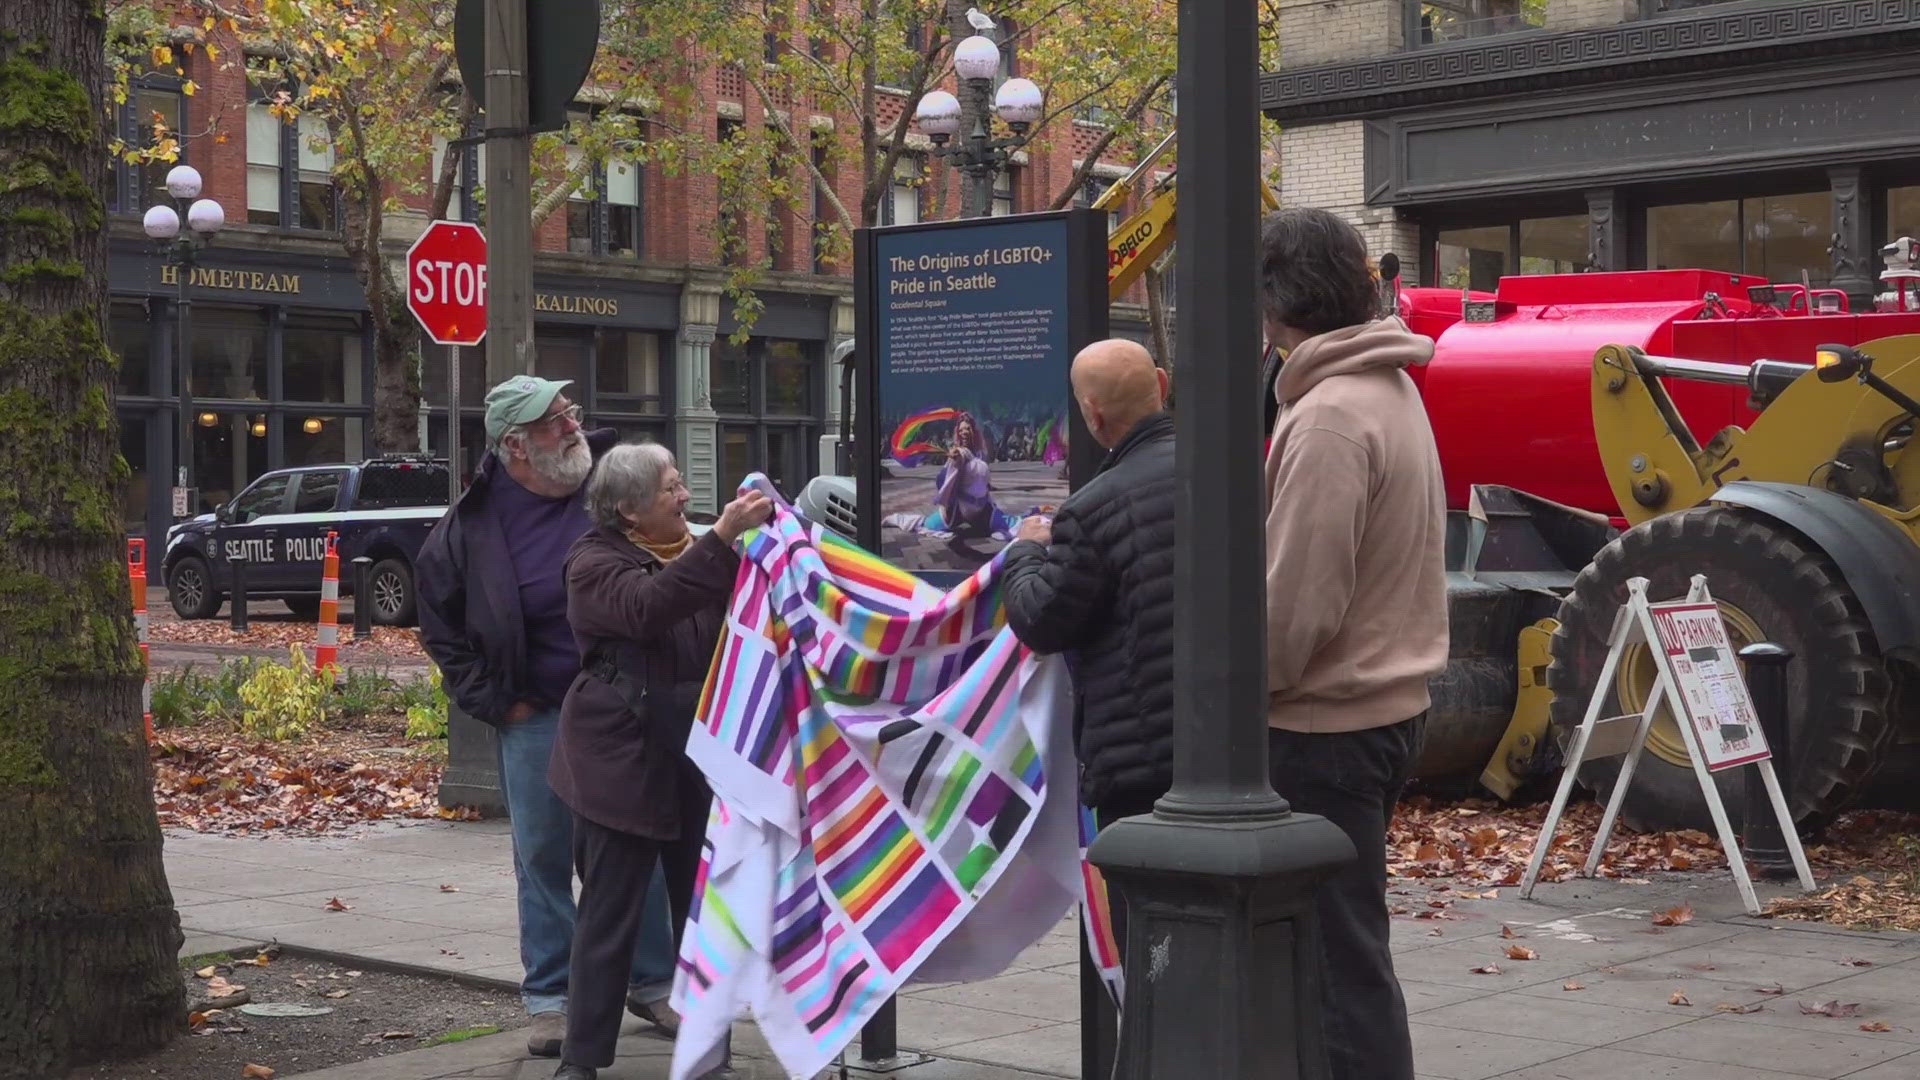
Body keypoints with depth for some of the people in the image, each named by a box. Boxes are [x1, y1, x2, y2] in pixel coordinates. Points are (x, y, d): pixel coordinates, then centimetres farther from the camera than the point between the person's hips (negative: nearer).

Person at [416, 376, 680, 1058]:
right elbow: (439, 621, 7)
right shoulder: (473, 524, -5)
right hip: (536, 717, -1)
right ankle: (550, 997, 18)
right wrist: (490, 700, 1)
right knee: (543, 858, 6)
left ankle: (655, 983, 21)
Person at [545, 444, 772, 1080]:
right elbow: (648, 607, -28)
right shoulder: (596, 559, -8)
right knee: (610, 913, -1)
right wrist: (722, 539, -33)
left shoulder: (694, 550, 12)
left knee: (702, 904, 11)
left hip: (697, 755, 6)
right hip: (624, 759, -6)